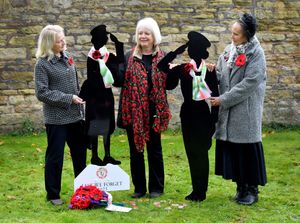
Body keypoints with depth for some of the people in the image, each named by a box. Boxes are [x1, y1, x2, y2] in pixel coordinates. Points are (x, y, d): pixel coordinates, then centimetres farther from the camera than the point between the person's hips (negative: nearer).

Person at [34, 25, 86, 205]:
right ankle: (53, 194, 17)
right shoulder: (42, 64, -10)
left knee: (80, 153, 15)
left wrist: (80, 106, 12)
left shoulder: (67, 57, 7)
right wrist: (68, 98, -17)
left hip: (75, 116, 6)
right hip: (56, 118, -6)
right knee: (55, 156, 3)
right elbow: (42, 93, -15)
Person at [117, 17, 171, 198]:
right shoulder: (129, 57, 4)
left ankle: (156, 187, 20)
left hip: (154, 111, -1)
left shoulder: (163, 57, 4)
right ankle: (139, 187, 20)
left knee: (155, 149, 8)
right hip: (133, 111, 1)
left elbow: (169, 84, 3)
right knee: (136, 150, 9)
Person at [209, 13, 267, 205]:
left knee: (247, 146, 0)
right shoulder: (229, 51, 9)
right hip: (228, 110, 6)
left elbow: (250, 83, -16)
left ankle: (252, 189, 13)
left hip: (246, 109, -6)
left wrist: (224, 99, -16)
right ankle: (241, 187, 22)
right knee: (231, 146, 8)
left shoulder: (256, 53, -10)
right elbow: (220, 75, 14)